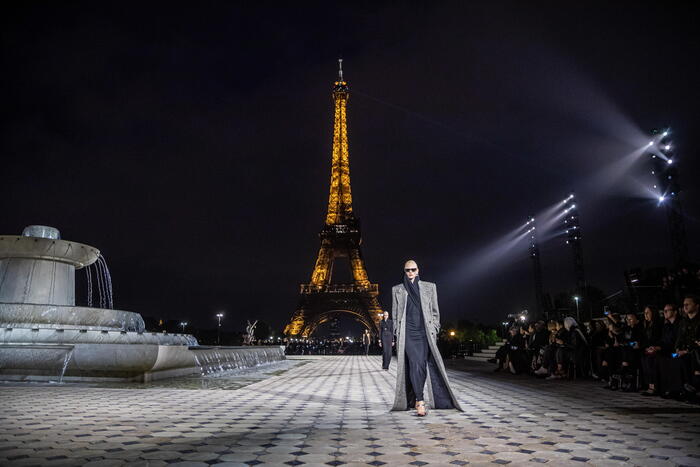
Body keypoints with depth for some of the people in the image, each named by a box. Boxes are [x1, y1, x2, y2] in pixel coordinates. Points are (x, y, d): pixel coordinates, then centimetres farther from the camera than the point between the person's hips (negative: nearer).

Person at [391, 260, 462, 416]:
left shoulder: (429, 287, 11)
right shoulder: (397, 290, 11)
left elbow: (435, 312, 12)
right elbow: (395, 314, 13)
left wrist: (434, 331, 5)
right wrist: (398, 335, 7)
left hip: (424, 333, 1)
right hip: (408, 334, -1)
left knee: (422, 366, -4)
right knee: (416, 365, -15)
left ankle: (414, 399, 12)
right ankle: (420, 402, -12)